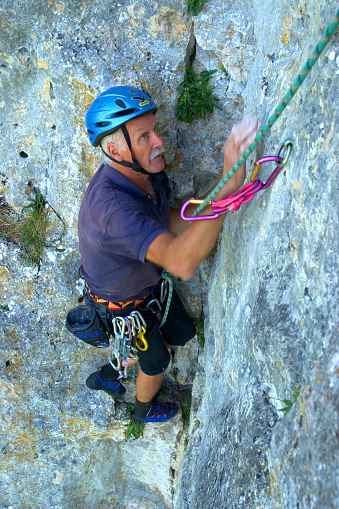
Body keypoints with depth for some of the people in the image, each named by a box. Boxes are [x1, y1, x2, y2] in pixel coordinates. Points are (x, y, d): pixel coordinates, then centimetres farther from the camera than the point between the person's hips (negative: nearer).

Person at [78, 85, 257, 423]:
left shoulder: (147, 171, -17)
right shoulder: (111, 207, -46)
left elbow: (164, 221, 3)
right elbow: (182, 262, -59)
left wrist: (207, 210, -16)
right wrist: (228, 183, -67)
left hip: (149, 279, 7)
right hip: (122, 304, -7)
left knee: (180, 335, 24)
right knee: (156, 361, 18)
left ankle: (106, 376, 46)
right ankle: (144, 409, 56)